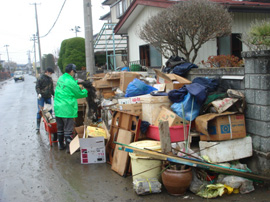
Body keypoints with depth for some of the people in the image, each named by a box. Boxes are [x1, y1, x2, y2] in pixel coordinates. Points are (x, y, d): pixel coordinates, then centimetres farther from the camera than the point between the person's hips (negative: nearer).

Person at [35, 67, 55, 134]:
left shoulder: (50, 79, 17)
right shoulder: (41, 78, -4)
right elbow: (37, 87, -10)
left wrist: (54, 95, 20)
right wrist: (39, 93, -25)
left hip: (48, 97, 7)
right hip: (41, 97, -6)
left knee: (50, 110, 5)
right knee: (40, 111, -8)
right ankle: (38, 127, -4)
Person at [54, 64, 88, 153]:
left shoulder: (60, 78, 8)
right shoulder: (71, 82, -16)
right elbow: (79, 94, -5)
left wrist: (77, 82, 19)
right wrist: (85, 91, 13)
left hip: (58, 108, 8)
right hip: (67, 109, -8)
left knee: (60, 128, 17)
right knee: (68, 129, 0)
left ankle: (61, 145, 29)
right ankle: (69, 147, 5)